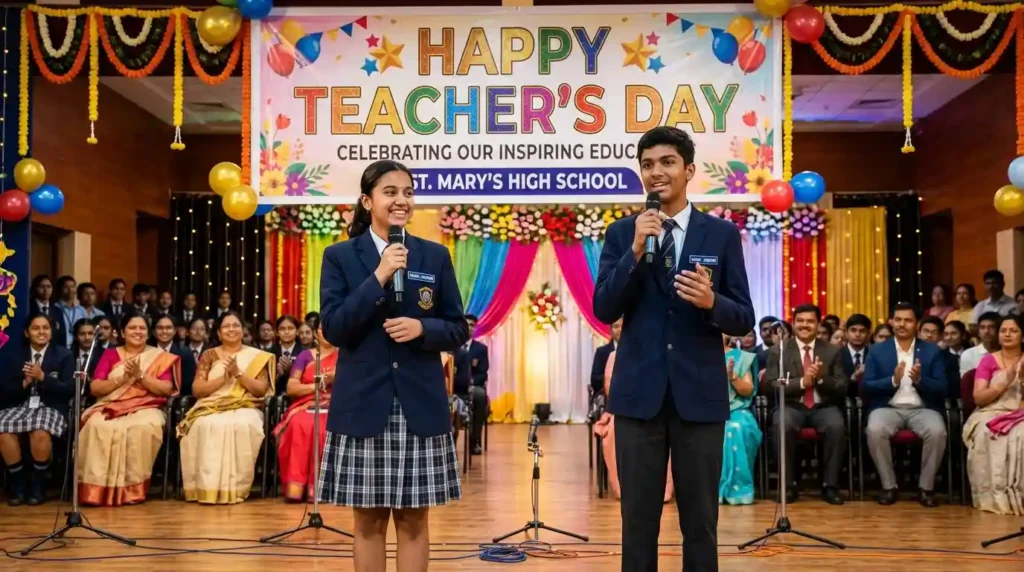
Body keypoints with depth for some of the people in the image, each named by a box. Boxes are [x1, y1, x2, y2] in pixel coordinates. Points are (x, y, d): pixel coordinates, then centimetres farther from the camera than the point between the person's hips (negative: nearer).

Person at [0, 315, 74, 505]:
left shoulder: (63, 355, 7)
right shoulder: (16, 356, 15)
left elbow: (70, 390, -3)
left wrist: (43, 377, -13)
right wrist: (24, 383, -9)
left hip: (51, 408, -3)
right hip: (22, 407, 3)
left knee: (40, 432, -36)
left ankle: (38, 484, -12)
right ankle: (18, 482, -8)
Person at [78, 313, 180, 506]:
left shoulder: (160, 356, 11)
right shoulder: (110, 354, 14)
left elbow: (167, 389, -1)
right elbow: (94, 388, 3)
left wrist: (140, 376, -11)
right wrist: (123, 378, -10)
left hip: (146, 408, -1)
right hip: (110, 408, 1)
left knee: (142, 428, -36)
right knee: (97, 426, -33)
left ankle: (134, 488, -25)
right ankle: (98, 488, -27)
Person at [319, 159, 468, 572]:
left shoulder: (435, 256, 6)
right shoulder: (339, 256, 2)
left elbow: (458, 330, 6)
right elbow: (333, 329, -8)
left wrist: (422, 328, -14)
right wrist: (379, 278, -15)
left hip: (421, 406, 1)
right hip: (363, 406, -1)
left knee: (413, 520, 8)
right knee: (368, 522, 8)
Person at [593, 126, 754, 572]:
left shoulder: (722, 234, 3)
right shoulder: (621, 233, 4)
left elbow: (744, 320, 1)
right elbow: (604, 310, -5)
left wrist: (711, 302, -20)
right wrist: (635, 251, -16)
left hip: (700, 393, 0)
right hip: (639, 392, 1)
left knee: (700, 521, 9)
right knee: (638, 520, 9)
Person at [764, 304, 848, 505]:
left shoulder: (833, 351, 10)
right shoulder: (778, 351, 6)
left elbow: (842, 388, 4)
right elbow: (770, 385, -5)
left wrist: (821, 378, -17)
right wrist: (802, 382, -18)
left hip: (823, 407, 1)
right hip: (792, 406, -1)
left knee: (837, 426, -33)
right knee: (781, 426, -35)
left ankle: (830, 485, -18)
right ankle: (790, 484, -19)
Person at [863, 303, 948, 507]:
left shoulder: (933, 351, 8)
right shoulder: (877, 351, 8)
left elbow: (942, 389, 1)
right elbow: (867, 387, 0)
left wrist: (920, 380, -18)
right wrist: (893, 380, -17)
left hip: (922, 408, 0)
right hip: (888, 408, 0)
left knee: (937, 431, -32)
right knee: (875, 430, -32)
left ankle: (926, 487, -11)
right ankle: (889, 486, -13)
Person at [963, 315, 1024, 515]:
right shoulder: (988, 360, 8)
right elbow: (979, 398, -2)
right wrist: (1005, 382, -13)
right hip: (991, 415, -1)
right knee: (986, 436, -36)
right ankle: (993, 495, -32)